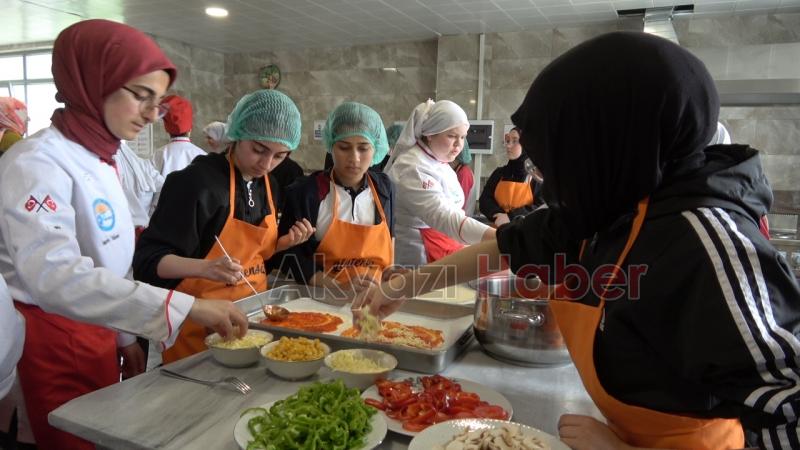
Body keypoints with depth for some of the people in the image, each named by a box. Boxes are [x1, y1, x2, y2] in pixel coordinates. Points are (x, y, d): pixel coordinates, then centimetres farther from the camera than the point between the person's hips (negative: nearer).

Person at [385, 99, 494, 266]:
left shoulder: (440, 163, 9)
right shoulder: (413, 168, -22)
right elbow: (443, 217, -37)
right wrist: (498, 237, -47)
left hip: (444, 245, 9)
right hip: (418, 257, -9)